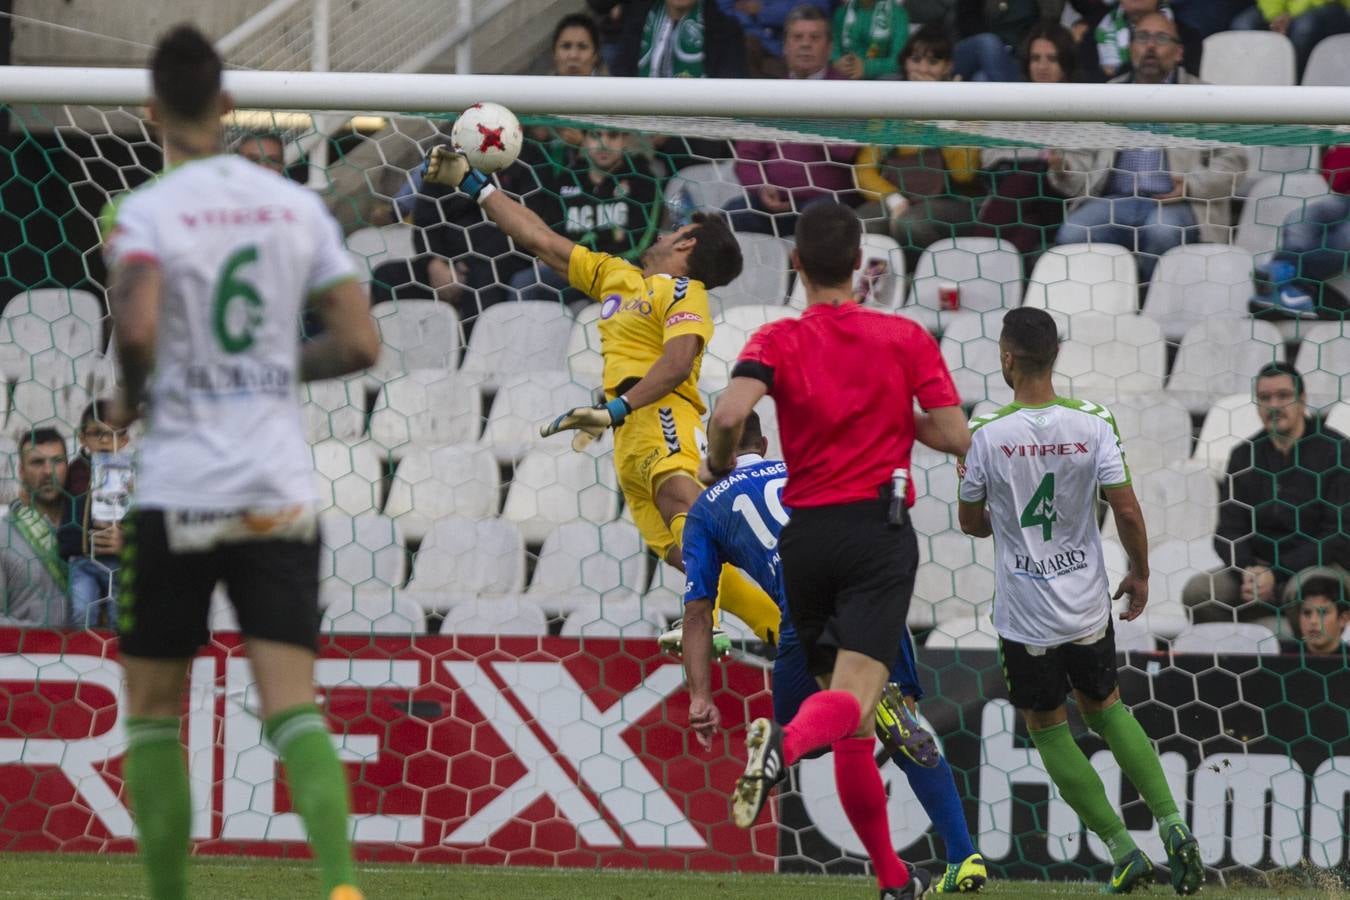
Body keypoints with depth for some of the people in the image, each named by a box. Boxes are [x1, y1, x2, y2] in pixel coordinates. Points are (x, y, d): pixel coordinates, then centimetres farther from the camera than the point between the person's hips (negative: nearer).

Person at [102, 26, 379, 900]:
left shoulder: (147, 212, -7)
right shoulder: (297, 205, 6)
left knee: (153, 710, 12)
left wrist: (132, 399, -2)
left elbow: (138, 328, -22)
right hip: (283, 490, 3)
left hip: (178, 490, -3)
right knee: (294, 708, -4)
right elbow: (360, 343, 4)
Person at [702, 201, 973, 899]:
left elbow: (729, 414, -18)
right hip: (879, 531, -2)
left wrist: (718, 467, 2)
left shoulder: (779, 342, 0)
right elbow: (955, 435, -3)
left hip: (806, 536, 2)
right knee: (854, 697, -17)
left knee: (853, 728, 12)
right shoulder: (905, 338, 3)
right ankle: (787, 743, -50)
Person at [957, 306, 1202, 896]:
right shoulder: (1093, 423, -10)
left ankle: (1123, 850, 7)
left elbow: (971, 523, -2)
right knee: (1105, 707, 24)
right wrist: (1139, 573, 8)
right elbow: (1126, 510, -8)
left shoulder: (986, 434, -15)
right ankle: (1172, 825, 9)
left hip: (1026, 619, -3)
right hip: (1088, 605, 3)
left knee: (1048, 730, 13)